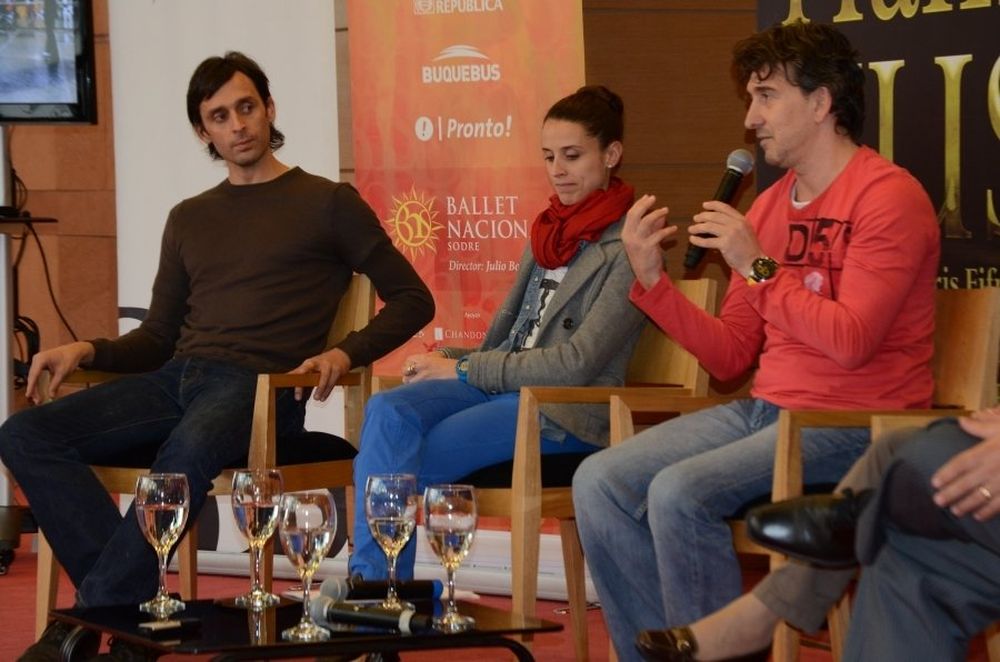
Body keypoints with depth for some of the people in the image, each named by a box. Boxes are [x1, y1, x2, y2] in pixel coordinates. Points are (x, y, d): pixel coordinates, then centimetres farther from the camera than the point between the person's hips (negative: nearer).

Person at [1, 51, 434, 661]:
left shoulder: (327, 204, 10)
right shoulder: (189, 220, 26)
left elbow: (412, 299, 8)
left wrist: (344, 355, -9)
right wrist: (87, 351, 3)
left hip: (259, 384, -6)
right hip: (175, 380, 6)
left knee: (189, 449, -42)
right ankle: (130, 598, -28)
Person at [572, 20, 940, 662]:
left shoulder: (888, 195, -9)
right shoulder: (769, 206, 13)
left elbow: (849, 341, -18)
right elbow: (731, 357, 13)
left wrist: (757, 267, -14)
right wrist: (653, 279, 2)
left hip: (853, 422, -8)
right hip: (765, 410, 8)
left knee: (679, 490, -27)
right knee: (599, 482, -7)